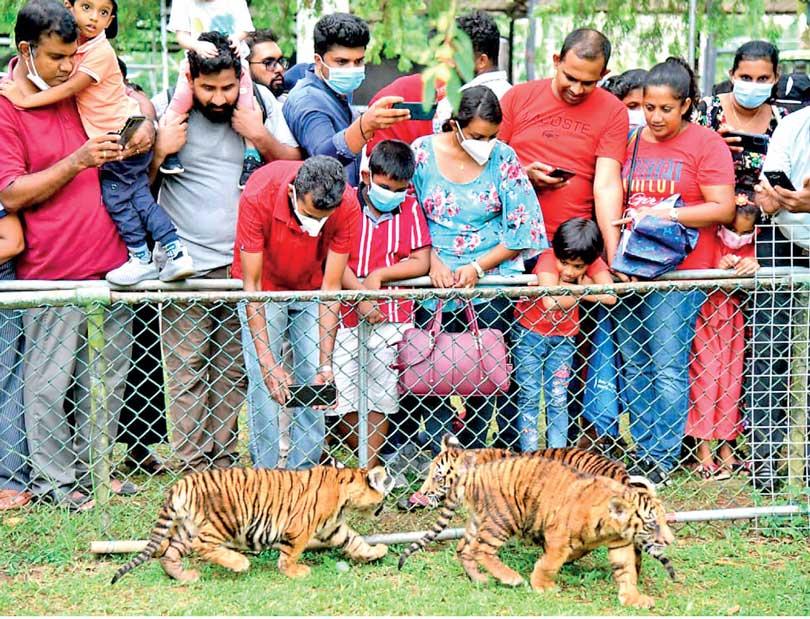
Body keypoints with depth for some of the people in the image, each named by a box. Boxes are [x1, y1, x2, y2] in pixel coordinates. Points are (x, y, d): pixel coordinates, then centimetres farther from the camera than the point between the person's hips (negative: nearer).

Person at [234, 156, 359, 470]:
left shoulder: (348, 206, -29)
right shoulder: (258, 196, -35)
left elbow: (330, 287, -22)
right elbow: (252, 284, -29)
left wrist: (325, 362, -26)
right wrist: (268, 363, -33)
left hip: (312, 288, 2)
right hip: (264, 287, -2)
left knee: (313, 383, -6)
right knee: (263, 385, -12)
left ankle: (303, 472, 2)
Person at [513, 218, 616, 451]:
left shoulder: (593, 262, -15)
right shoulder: (548, 259, -25)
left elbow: (609, 296, -34)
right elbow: (551, 302, -41)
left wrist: (566, 286, -29)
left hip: (563, 338, 3)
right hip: (530, 333, -3)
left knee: (558, 398, 5)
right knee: (529, 396, 2)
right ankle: (529, 455, 8)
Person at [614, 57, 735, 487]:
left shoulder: (706, 144, -1)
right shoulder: (631, 142, 14)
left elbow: (724, 210, -7)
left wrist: (667, 214, -14)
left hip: (678, 275, -5)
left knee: (668, 370, -6)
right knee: (633, 367, 7)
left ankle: (661, 459, 1)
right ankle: (642, 451, 16)